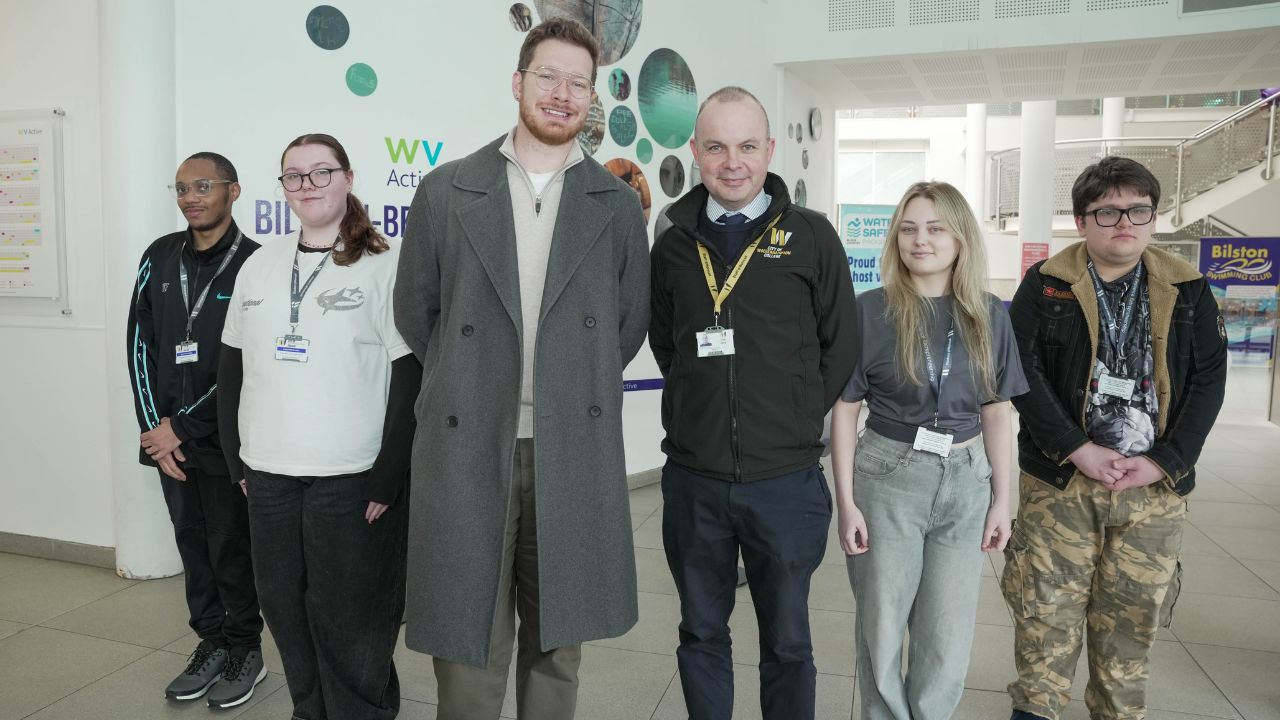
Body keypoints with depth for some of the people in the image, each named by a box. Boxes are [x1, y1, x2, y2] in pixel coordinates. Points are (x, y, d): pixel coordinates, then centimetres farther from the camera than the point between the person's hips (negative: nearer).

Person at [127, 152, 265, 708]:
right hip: (169, 437, 5)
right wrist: (155, 428, -2)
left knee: (231, 546, 6)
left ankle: (244, 648, 24)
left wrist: (183, 427, -10)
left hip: (225, 439, -5)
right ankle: (211, 643, 29)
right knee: (191, 541, 14)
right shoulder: (161, 257, 7)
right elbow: (140, 343, 6)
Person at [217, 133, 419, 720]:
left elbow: (410, 379, -10)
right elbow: (231, 367, 15)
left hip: (352, 479, -5)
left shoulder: (383, 266, -6)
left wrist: (386, 481, -12)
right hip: (268, 477, 5)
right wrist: (237, 459, 10)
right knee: (285, 611, 15)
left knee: (350, 622, 5)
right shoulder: (260, 266, 10)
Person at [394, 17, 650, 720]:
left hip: (574, 452, 1)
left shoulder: (617, 204, 6)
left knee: (556, 645, 13)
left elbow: (629, 323, 12)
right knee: (468, 646, 7)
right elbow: (415, 311, 10)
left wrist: (573, 393, 11)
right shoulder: (445, 191, 3)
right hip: (466, 450, 0)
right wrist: (472, 385, 11)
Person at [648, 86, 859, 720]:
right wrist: (698, 415, 5)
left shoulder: (810, 236, -2)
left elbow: (841, 346, 2)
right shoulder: (674, 245, 5)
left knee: (787, 641, 14)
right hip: (692, 478, 2)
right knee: (701, 634, 17)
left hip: (785, 480, -2)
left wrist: (798, 424, 0)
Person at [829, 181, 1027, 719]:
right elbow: (844, 410, -6)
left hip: (965, 482, 3)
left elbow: (997, 413, 6)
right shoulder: (871, 311, -8)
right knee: (882, 625, 11)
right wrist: (846, 502, -8)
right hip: (887, 479, -2)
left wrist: (1001, 500, 5)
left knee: (948, 634, 13)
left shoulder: (990, 315, 1)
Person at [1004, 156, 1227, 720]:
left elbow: (1209, 379, 3)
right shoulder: (1046, 285, -1)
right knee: (1048, 610, 2)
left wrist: (1165, 461, -9)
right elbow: (1023, 372, -7)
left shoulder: (1188, 291, 5)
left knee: (1131, 616, 11)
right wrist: (1078, 450, -15)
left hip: (1155, 486, 2)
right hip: (1059, 481, -2)